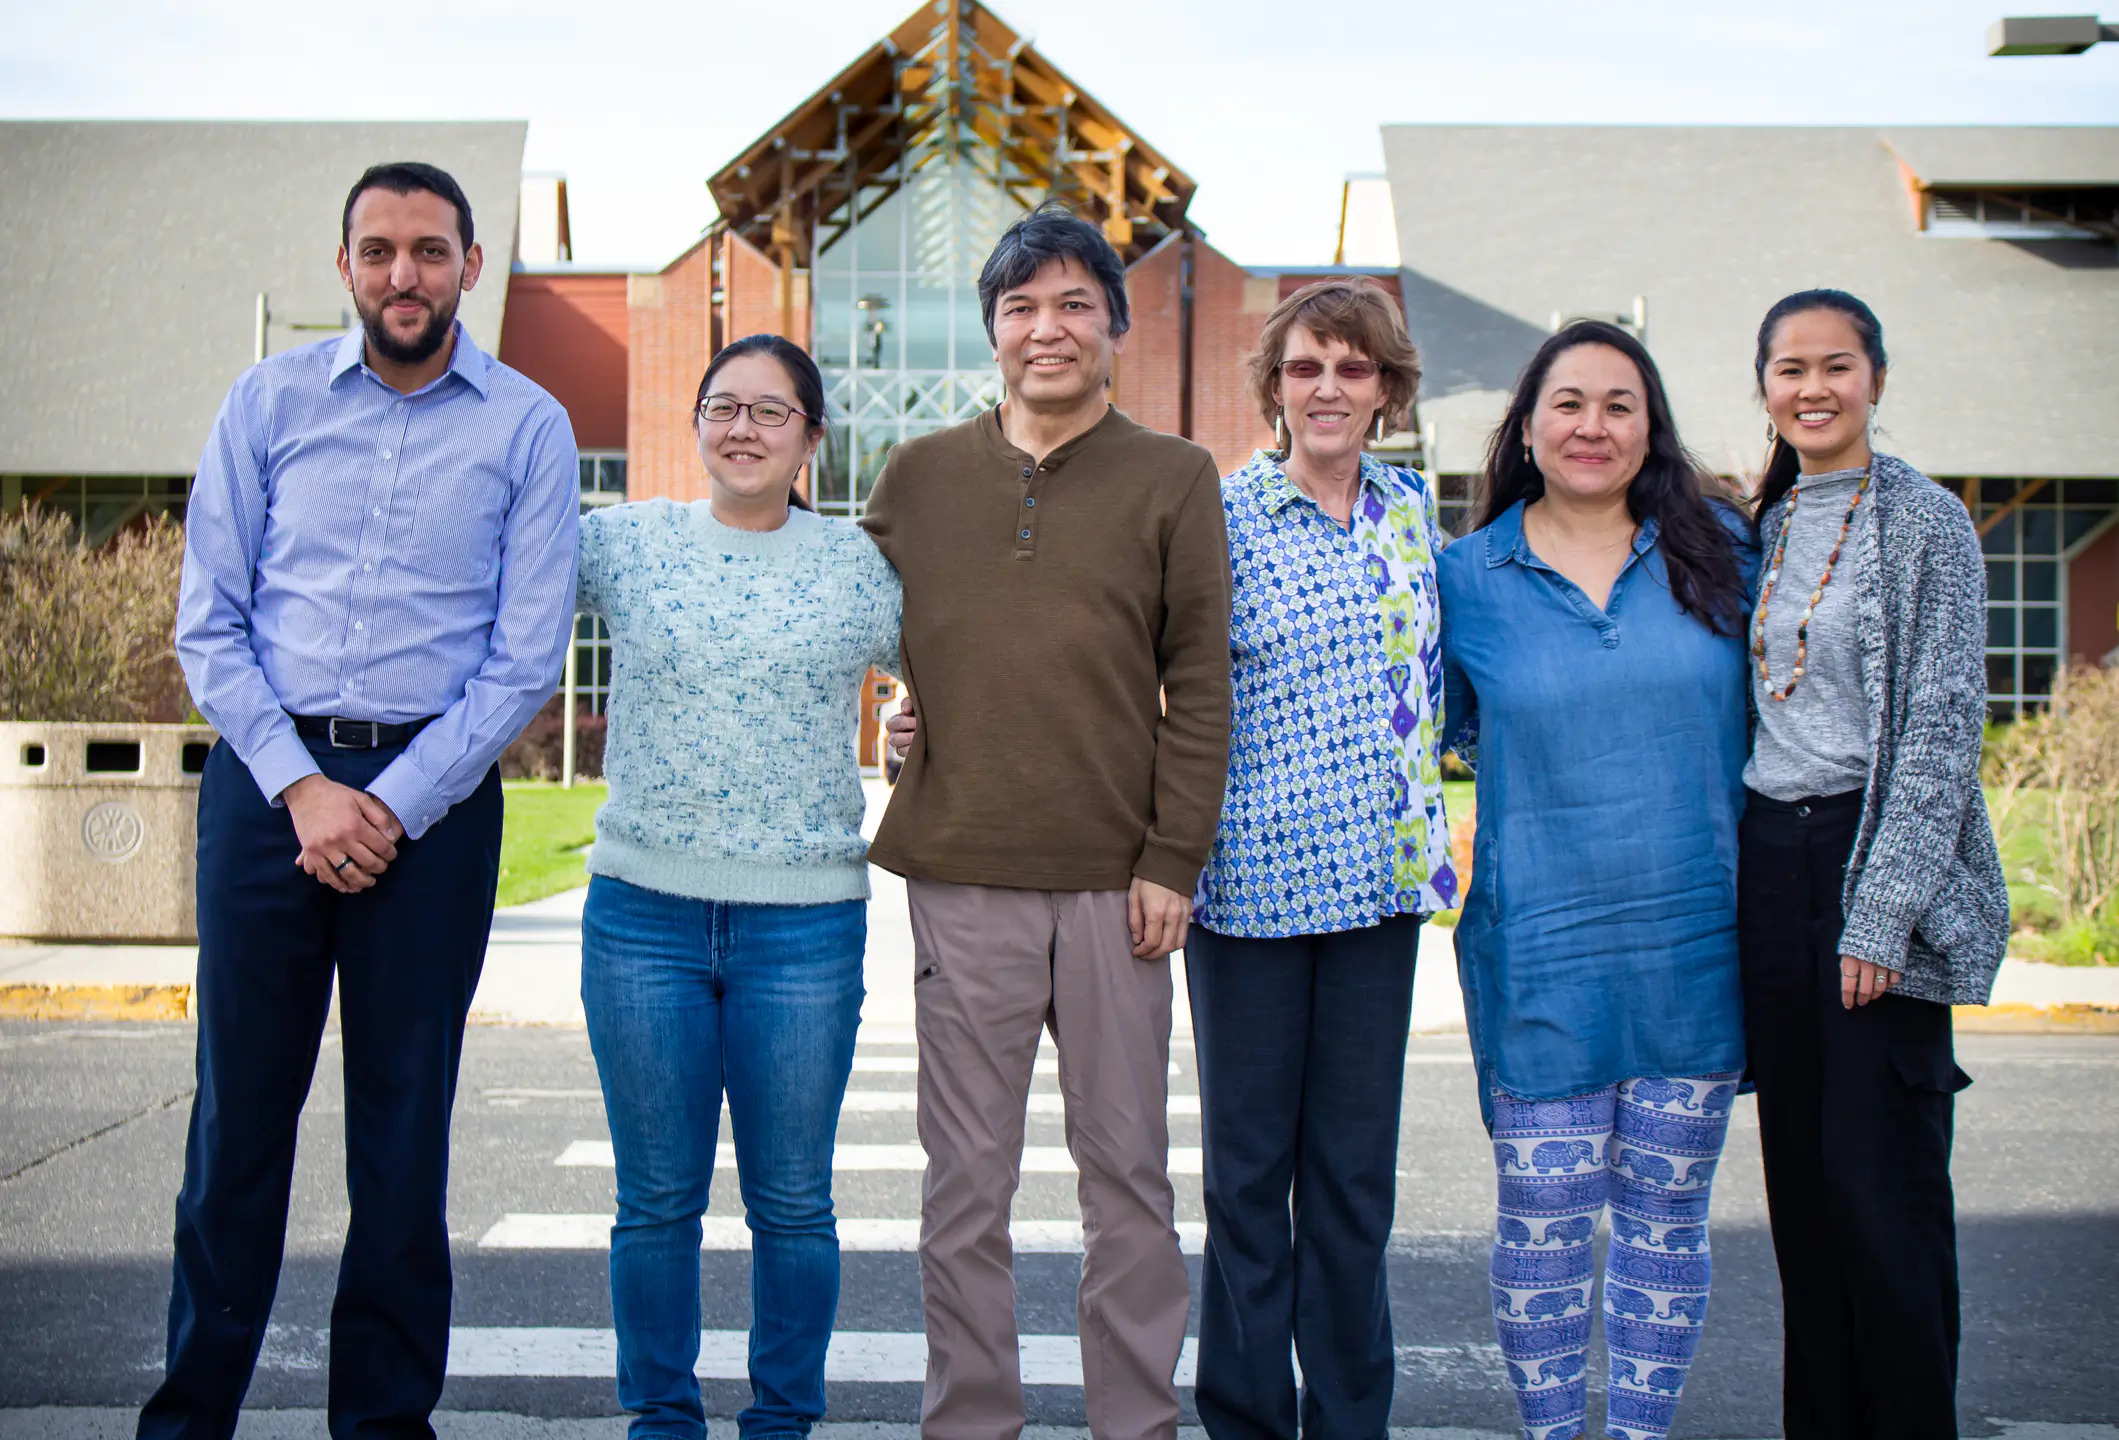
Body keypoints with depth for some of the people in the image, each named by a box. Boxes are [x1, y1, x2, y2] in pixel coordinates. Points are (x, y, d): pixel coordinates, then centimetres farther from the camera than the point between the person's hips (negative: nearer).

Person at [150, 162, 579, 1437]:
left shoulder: (528, 427, 3)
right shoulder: (269, 402, 7)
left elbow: (527, 656, -1)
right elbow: (209, 623, 4)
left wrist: (393, 805, -9)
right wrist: (304, 789, -8)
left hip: (436, 794, -1)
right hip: (267, 776, 1)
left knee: (405, 1123, 5)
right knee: (240, 1104, 4)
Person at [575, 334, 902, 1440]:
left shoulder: (860, 564, 4)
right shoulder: (624, 542, 5)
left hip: (805, 921, 0)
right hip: (643, 909, 1)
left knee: (791, 1203, 7)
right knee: (657, 1200, 8)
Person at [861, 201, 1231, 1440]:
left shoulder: (1173, 478, 4)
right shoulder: (921, 475, 9)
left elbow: (1200, 684, 1)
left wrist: (1172, 859, -5)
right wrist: (928, 721, 6)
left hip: (1116, 878, -1)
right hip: (962, 875, 1)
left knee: (1129, 1169, 7)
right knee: (967, 1179, 7)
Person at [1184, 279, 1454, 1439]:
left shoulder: (1411, 509, 9)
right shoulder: (1221, 519, -5)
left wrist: (1425, 841, 16)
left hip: (1378, 876, 4)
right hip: (1250, 877, -4)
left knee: (1356, 1167, 11)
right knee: (1248, 1166, 6)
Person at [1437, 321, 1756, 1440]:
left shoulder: (1721, 551, 5)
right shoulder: (1468, 576, 2)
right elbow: (1441, 734, 13)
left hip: (1696, 939, 1)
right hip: (1541, 947, -1)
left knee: (1665, 1210, 8)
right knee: (1543, 1215, 1)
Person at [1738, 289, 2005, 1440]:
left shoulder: (1924, 522, -4)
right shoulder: (1762, 533, 13)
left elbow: (1942, 730, -10)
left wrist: (1882, 912, -16)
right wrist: (1728, 881, 10)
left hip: (1876, 862, -5)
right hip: (1768, 865, 6)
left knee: (1882, 1185, -5)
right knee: (1799, 1173, 9)